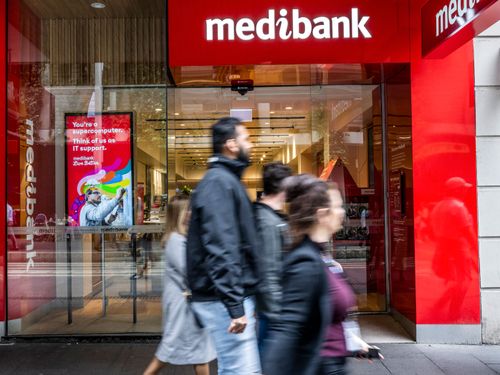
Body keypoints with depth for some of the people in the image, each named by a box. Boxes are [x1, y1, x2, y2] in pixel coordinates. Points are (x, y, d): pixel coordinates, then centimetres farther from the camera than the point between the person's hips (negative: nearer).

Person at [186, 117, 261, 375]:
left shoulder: (228, 179, 17)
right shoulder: (218, 181, -13)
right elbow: (220, 247, -23)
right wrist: (235, 306, -25)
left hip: (235, 295, 10)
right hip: (224, 299, -10)